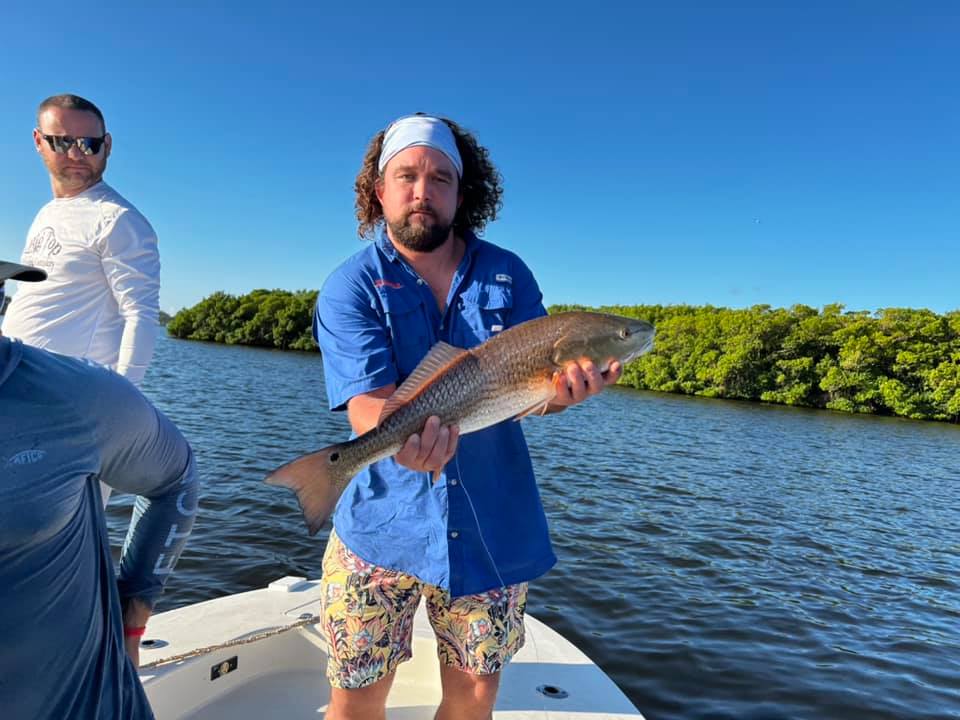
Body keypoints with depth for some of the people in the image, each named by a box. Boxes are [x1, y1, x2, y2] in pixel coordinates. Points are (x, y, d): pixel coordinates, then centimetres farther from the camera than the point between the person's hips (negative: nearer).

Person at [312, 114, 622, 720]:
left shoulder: (508, 274, 2)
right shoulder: (351, 287, -6)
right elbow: (368, 404, -17)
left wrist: (564, 388, -26)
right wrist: (403, 439, -39)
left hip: (493, 528, 2)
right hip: (384, 526, -1)